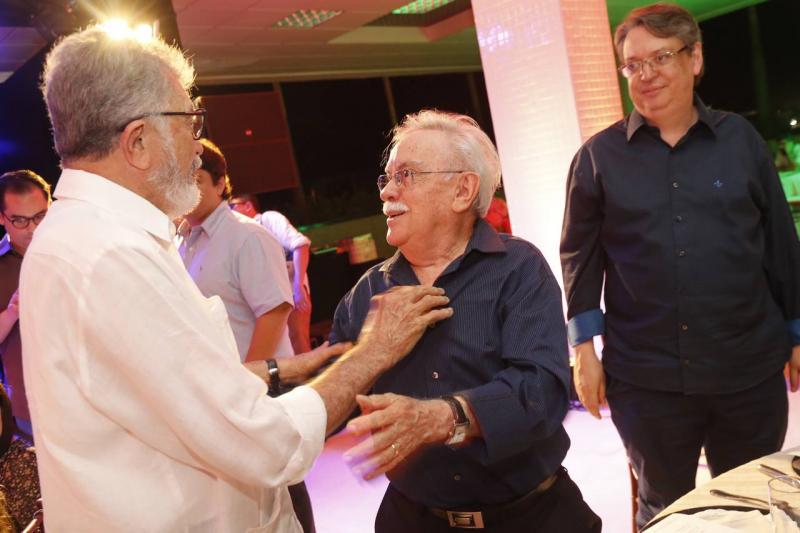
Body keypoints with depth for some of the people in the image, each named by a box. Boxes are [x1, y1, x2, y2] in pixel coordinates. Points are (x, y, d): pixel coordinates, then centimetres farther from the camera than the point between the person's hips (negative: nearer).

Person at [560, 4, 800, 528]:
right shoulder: (599, 155, -2)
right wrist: (585, 349, -4)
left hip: (750, 369, 2)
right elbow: (580, 256, 0)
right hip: (646, 377, -1)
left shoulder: (741, 139, 2)